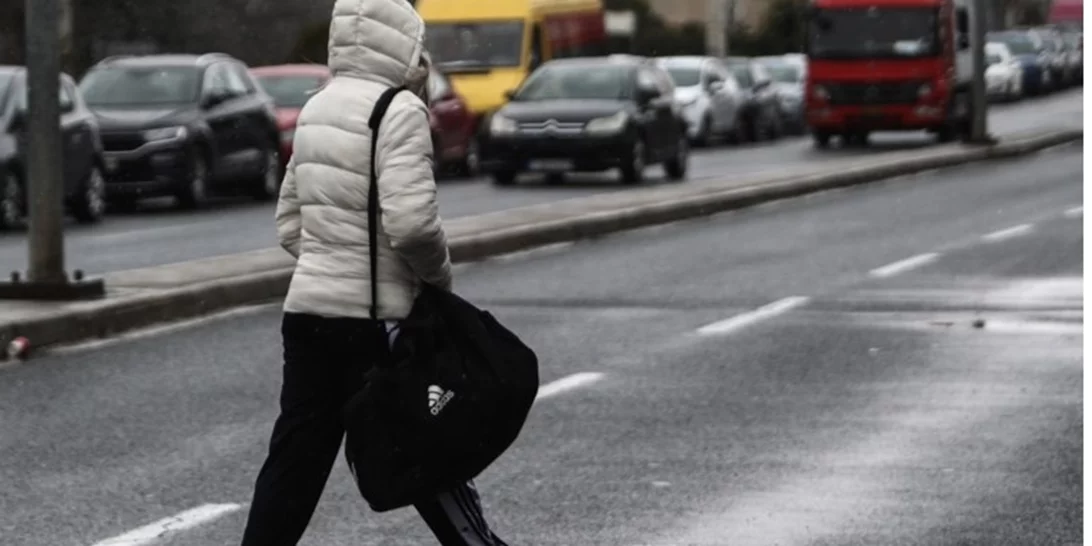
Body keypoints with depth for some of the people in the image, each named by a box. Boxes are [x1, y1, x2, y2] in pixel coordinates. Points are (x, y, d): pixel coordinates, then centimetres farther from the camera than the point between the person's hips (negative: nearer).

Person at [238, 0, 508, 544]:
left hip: (307, 309, 7)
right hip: (374, 317, -7)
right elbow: (411, 221, -24)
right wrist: (440, 273, -6)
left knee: (295, 460, 9)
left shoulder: (317, 110, 13)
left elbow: (289, 224, 18)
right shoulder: (399, 111, -13)